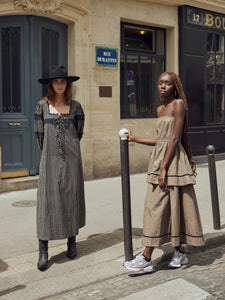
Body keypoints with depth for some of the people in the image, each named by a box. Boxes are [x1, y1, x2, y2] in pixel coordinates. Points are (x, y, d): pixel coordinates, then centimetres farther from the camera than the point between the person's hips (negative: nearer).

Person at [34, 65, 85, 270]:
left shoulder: (75, 107, 4)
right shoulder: (42, 106, 2)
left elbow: (79, 133, 12)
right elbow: (39, 134, 6)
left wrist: (69, 149, 13)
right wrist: (49, 151, 10)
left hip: (71, 159, 1)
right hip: (50, 160, -1)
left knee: (72, 199, 6)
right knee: (47, 201, -4)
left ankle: (72, 242, 23)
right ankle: (43, 252, 1)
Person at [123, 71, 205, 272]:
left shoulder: (178, 104, -8)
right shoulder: (160, 109, 17)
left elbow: (175, 139, -15)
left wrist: (163, 169, -19)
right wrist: (134, 139, 20)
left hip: (172, 160, -8)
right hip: (159, 158, 8)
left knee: (158, 206, -8)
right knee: (156, 206, 8)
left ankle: (146, 259, -2)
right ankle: (179, 253, 18)